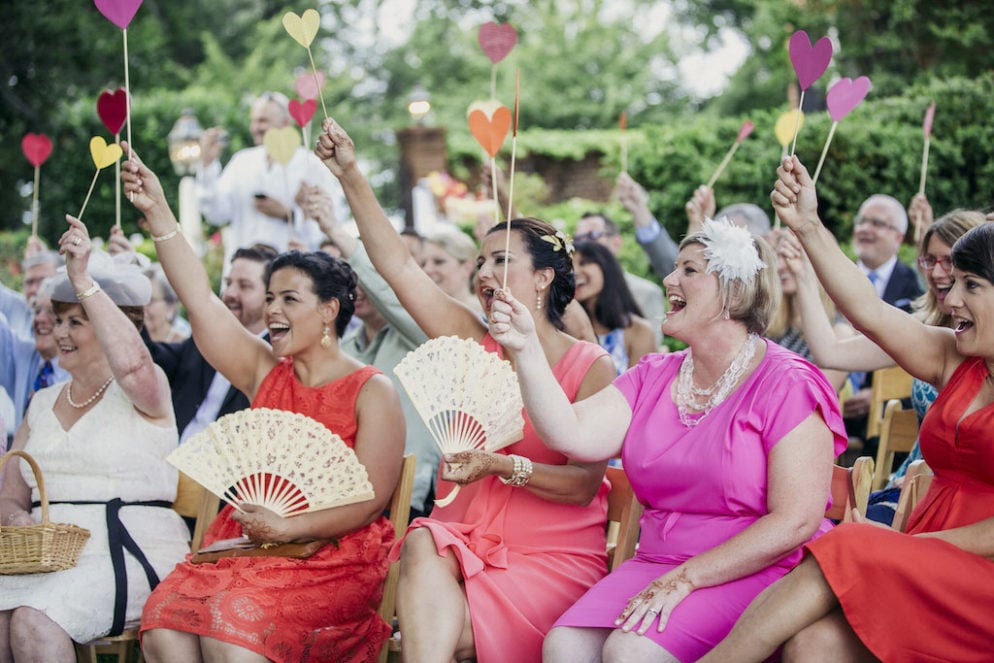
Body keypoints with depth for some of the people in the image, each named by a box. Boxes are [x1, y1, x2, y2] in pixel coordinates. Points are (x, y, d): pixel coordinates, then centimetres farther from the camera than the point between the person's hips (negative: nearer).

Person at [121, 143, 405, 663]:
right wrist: (157, 212, 2)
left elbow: (370, 500, -7)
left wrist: (287, 527, -17)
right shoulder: (265, 372, 16)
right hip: (242, 543, 5)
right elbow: (200, 300, 8)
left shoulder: (372, 392, 0)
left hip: (331, 556, -5)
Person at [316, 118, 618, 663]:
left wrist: (500, 466, -24)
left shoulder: (592, 368, -2)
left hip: (552, 555, -4)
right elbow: (397, 265, 3)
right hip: (464, 538, 4)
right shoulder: (476, 345, 10)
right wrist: (351, 177, -3)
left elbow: (584, 484, -11)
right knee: (423, 547, -31)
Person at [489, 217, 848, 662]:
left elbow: (796, 521, -15)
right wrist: (526, 349, -9)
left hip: (758, 573, -6)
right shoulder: (652, 378, 13)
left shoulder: (787, 386, -7)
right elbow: (574, 436, -1)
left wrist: (684, 579, -18)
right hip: (656, 563, 6)